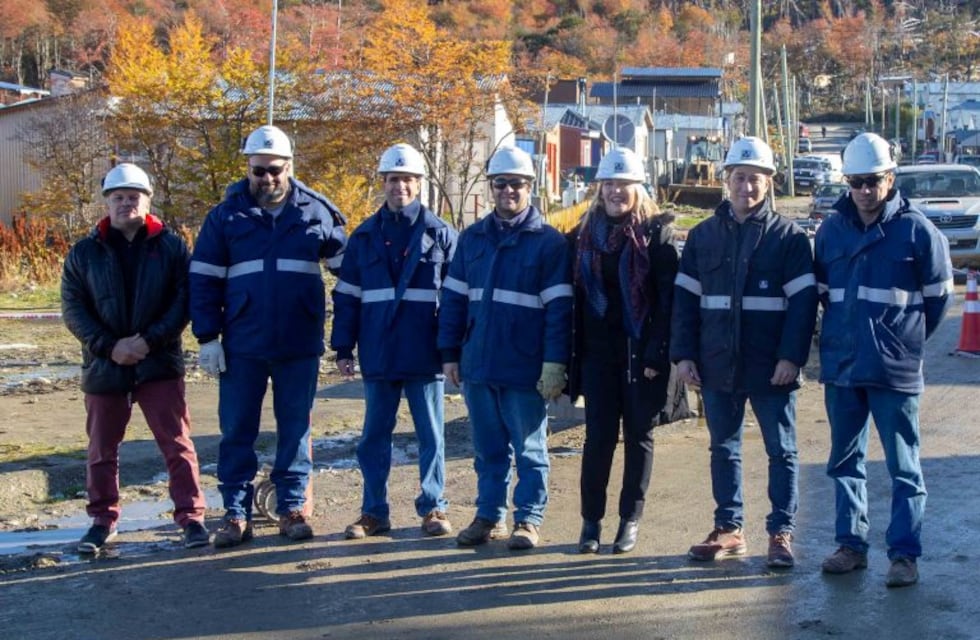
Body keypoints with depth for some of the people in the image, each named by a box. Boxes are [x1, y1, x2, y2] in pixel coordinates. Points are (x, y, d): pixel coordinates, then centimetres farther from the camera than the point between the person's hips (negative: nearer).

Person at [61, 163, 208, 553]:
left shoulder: (170, 247, 0)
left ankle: (191, 517, 4)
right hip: (104, 367, 2)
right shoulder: (84, 253, 4)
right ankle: (103, 519, 25)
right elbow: (72, 309, 0)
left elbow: (183, 301, -5)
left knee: (177, 444, -3)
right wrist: (109, 347, -13)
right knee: (102, 450, 11)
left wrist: (149, 340, -16)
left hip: (159, 365, -2)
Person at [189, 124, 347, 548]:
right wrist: (207, 338, -5)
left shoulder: (317, 212, 2)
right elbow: (203, 280, 2)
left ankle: (292, 508, 18)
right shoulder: (226, 216, 1)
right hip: (242, 346, 0)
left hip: (300, 346, 0)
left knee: (295, 430, 8)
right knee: (236, 432, 5)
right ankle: (236, 514, 13)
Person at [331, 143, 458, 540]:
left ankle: (433, 508, 16)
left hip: (425, 355, -2)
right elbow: (347, 296, 9)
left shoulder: (440, 234, 2)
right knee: (374, 435, 8)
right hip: (378, 355, 2)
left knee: (430, 435, 5)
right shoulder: (365, 236, 9)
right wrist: (343, 347, 3)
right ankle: (374, 512, 17)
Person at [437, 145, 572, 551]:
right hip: (477, 366, 4)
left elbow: (559, 308, -8)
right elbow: (454, 299, 12)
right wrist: (450, 354, 6)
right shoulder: (472, 238, 11)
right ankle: (489, 516, 23)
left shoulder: (549, 242, -3)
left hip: (525, 369, -4)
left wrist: (555, 363, -13)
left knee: (529, 449, 6)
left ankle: (528, 520, 15)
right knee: (488, 449, 13)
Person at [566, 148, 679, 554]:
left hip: (640, 354, -2)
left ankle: (630, 520, 16)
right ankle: (591, 520, 9)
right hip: (598, 353, 3)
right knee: (598, 437, 1)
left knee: (638, 436, 7)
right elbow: (575, 297, 8)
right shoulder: (584, 235, 9)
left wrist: (657, 354, -16)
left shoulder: (658, 234, -3)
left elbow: (668, 299, -9)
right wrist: (574, 354, 1)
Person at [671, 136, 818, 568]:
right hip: (718, 366, 3)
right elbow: (685, 298, 8)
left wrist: (791, 357, -14)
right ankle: (728, 529, 22)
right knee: (723, 449, 12)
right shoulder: (703, 236, 7)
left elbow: (803, 301, -6)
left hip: (770, 368, -3)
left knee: (781, 450, 4)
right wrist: (684, 354, -1)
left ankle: (781, 533, 13)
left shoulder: (788, 237, -2)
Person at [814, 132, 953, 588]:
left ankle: (904, 553, 9)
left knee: (903, 466, 2)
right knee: (845, 461, 12)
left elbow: (939, 294, 3)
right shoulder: (832, 230, 6)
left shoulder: (916, 230, -6)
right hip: (840, 366, 4)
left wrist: (906, 338, 8)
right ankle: (850, 544, 23)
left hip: (895, 371, -4)